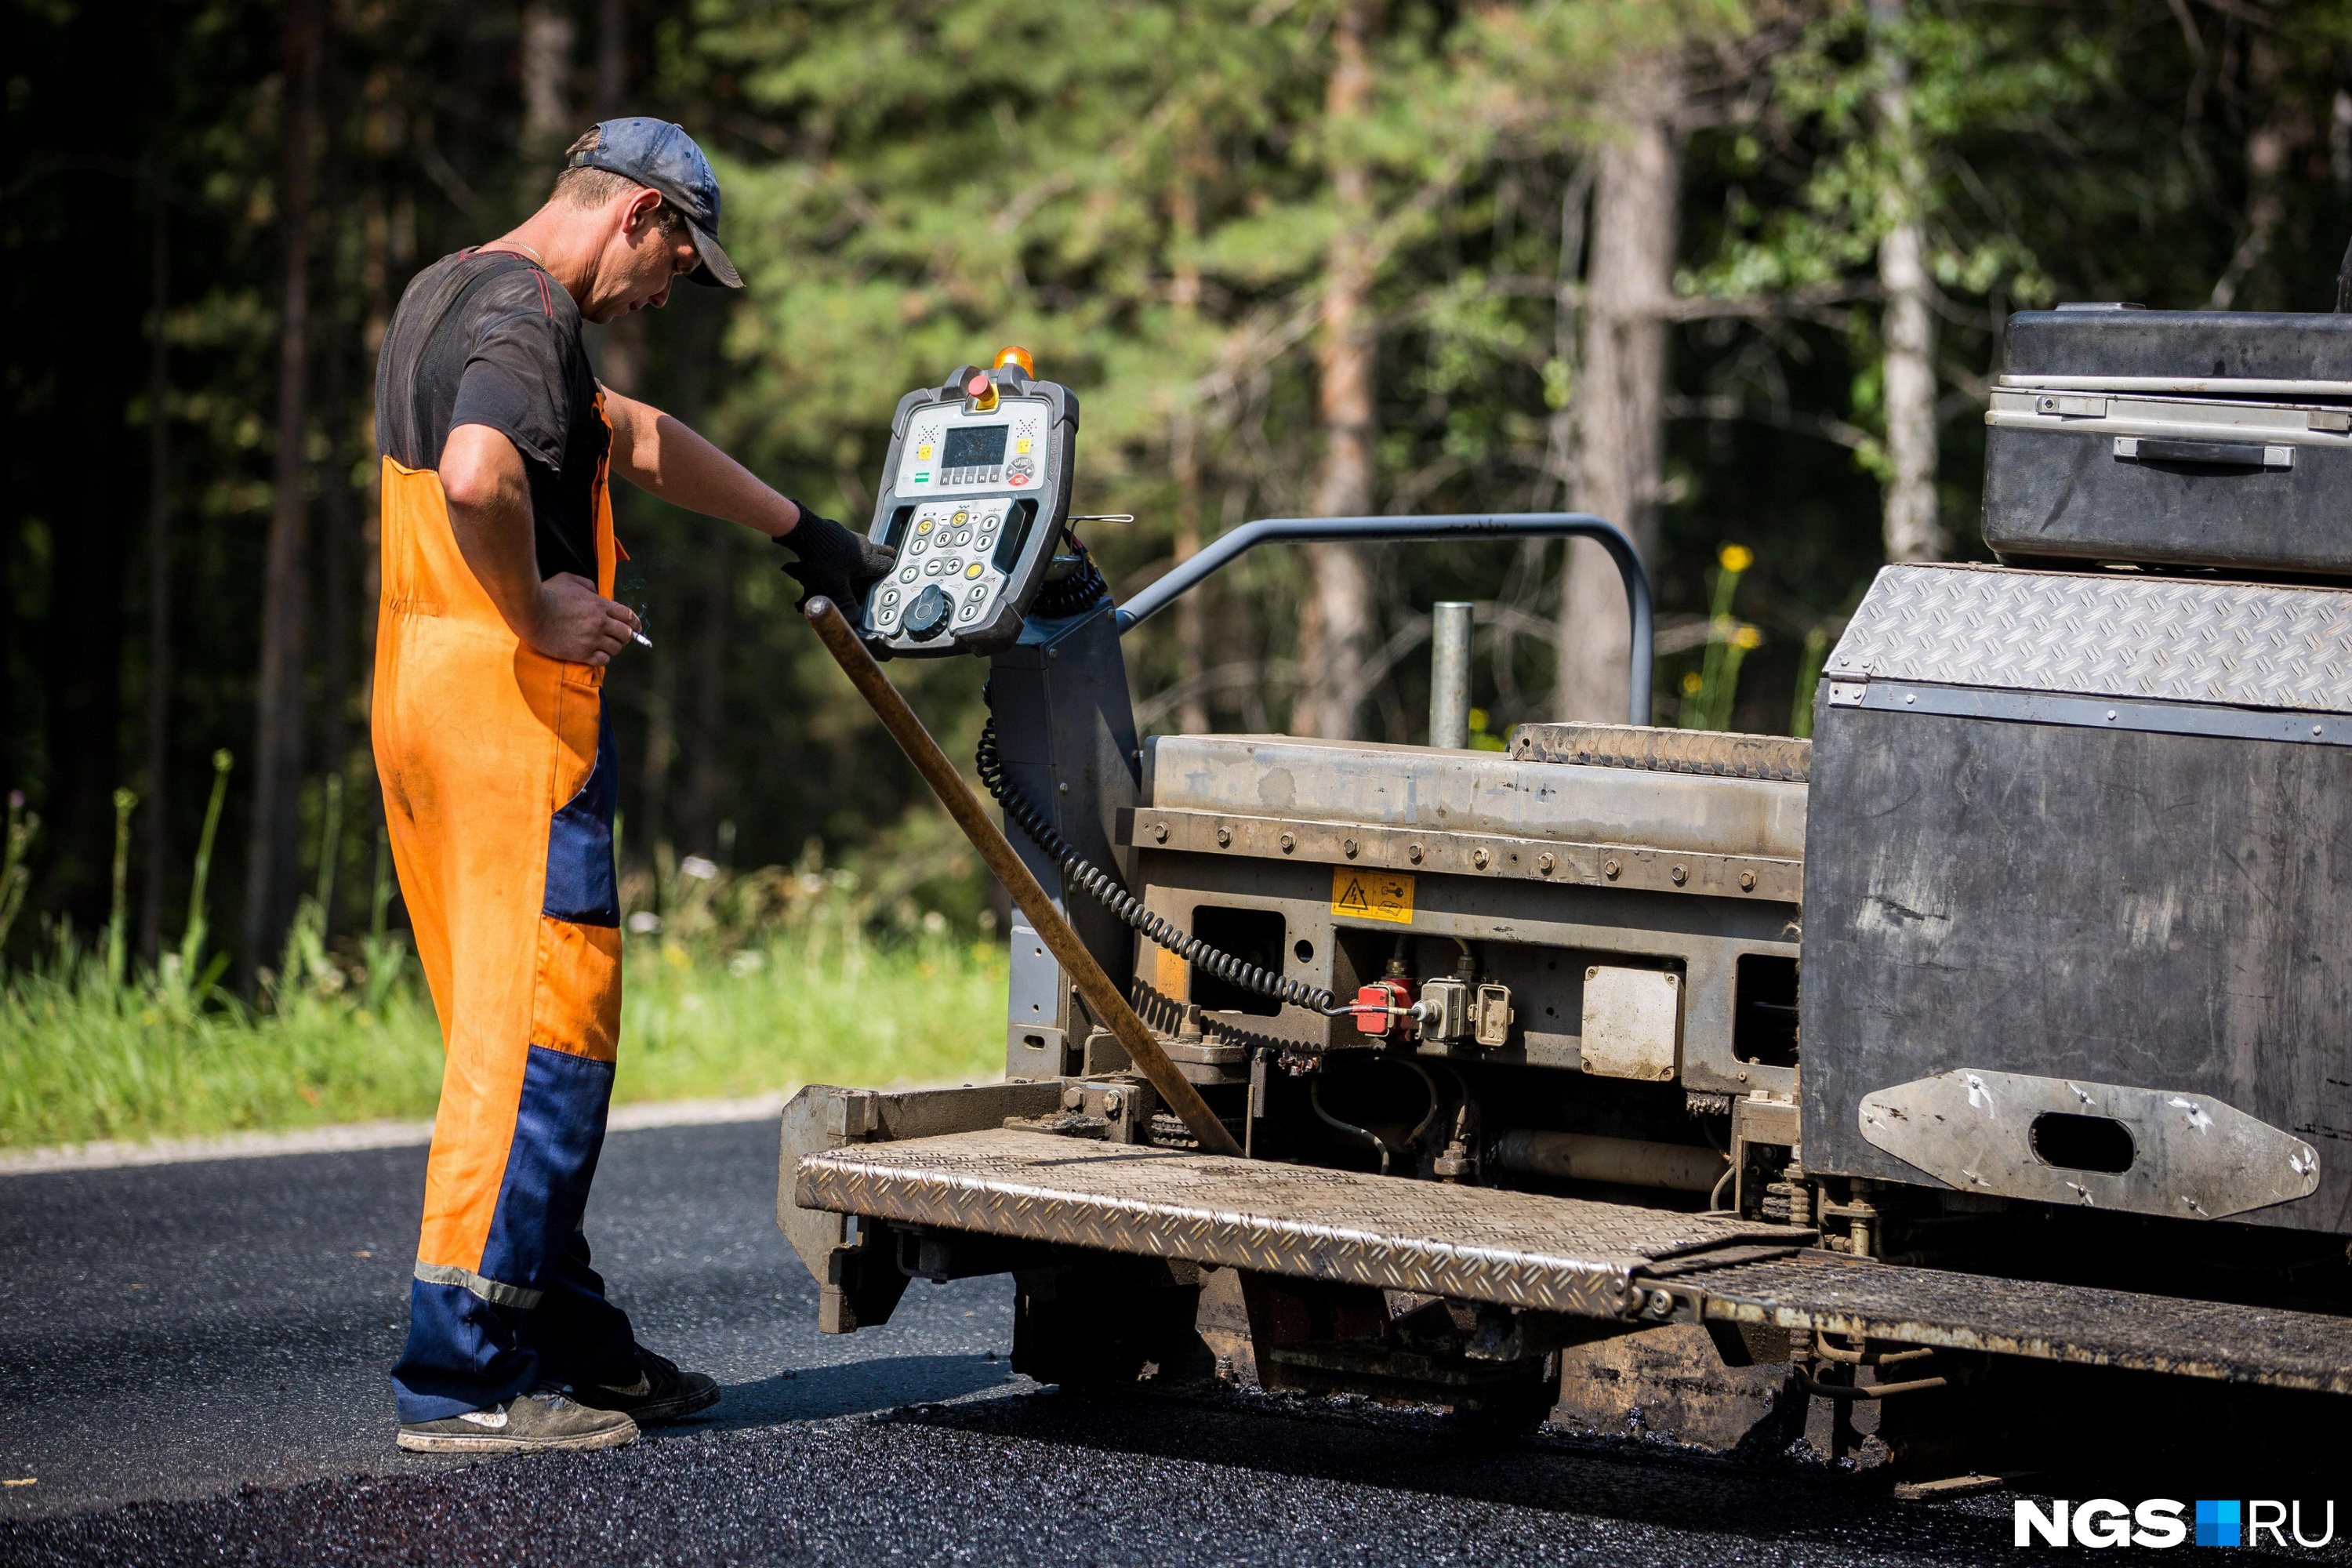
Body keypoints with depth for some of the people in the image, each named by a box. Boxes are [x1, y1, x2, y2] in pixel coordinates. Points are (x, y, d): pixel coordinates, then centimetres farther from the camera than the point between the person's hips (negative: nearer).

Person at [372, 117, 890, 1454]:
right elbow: (476, 480, -33)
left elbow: (634, 436, 31)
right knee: (541, 1039, -8)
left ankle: (569, 1342, 20)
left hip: (427, 698, 10)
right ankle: (465, 1376, -8)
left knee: (513, 1035, 14)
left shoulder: (448, 296, 21)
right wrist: (535, 612, -17)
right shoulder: (526, 314, -13)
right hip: (515, 708, -10)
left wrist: (804, 532, 37)